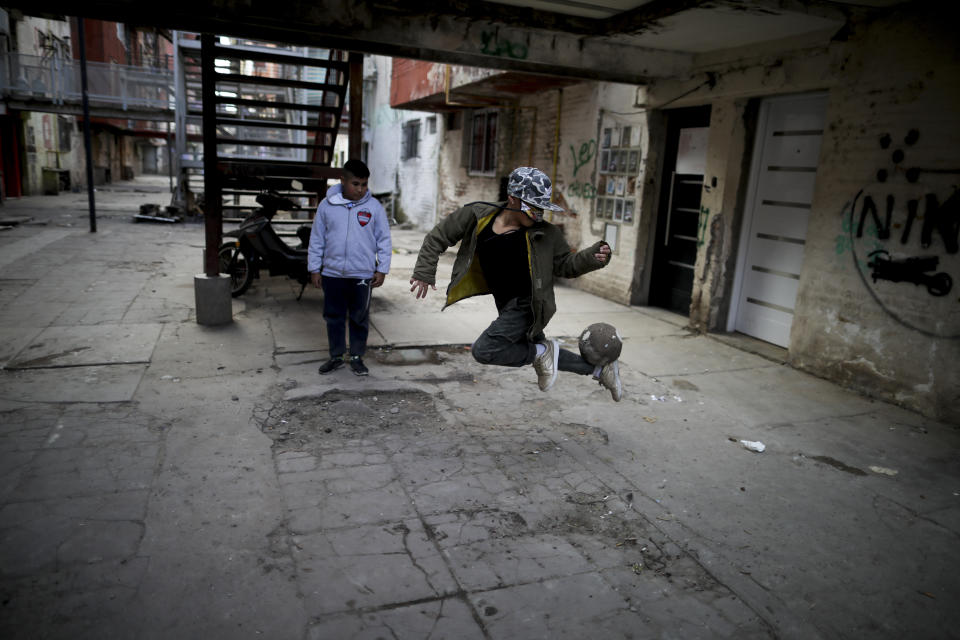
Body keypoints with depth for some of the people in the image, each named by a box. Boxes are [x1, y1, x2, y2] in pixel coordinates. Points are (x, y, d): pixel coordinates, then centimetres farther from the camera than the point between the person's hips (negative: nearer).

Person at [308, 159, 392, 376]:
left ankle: (357, 357, 23)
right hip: (332, 274, 2)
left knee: (360, 318, 9)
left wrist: (382, 269, -1)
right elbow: (316, 239, 6)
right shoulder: (327, 205, 0)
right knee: (333, 317, 11)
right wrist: (314, 269, 5)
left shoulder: (374, 207, -2)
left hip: (362, 275, -1)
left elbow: (384, 240, 2)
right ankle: (336, 356, 26)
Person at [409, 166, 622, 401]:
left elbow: (565, 265, 0)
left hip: (528, 305, -5)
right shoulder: (478, 216, -10)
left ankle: (543, 351, -1)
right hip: (508, 306, 5)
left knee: (484, 351, -19)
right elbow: (438, 237, 0)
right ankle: (601, 368, 35)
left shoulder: (545, 234, -13)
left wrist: (594, 257, -18)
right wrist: (425, 272, -2)